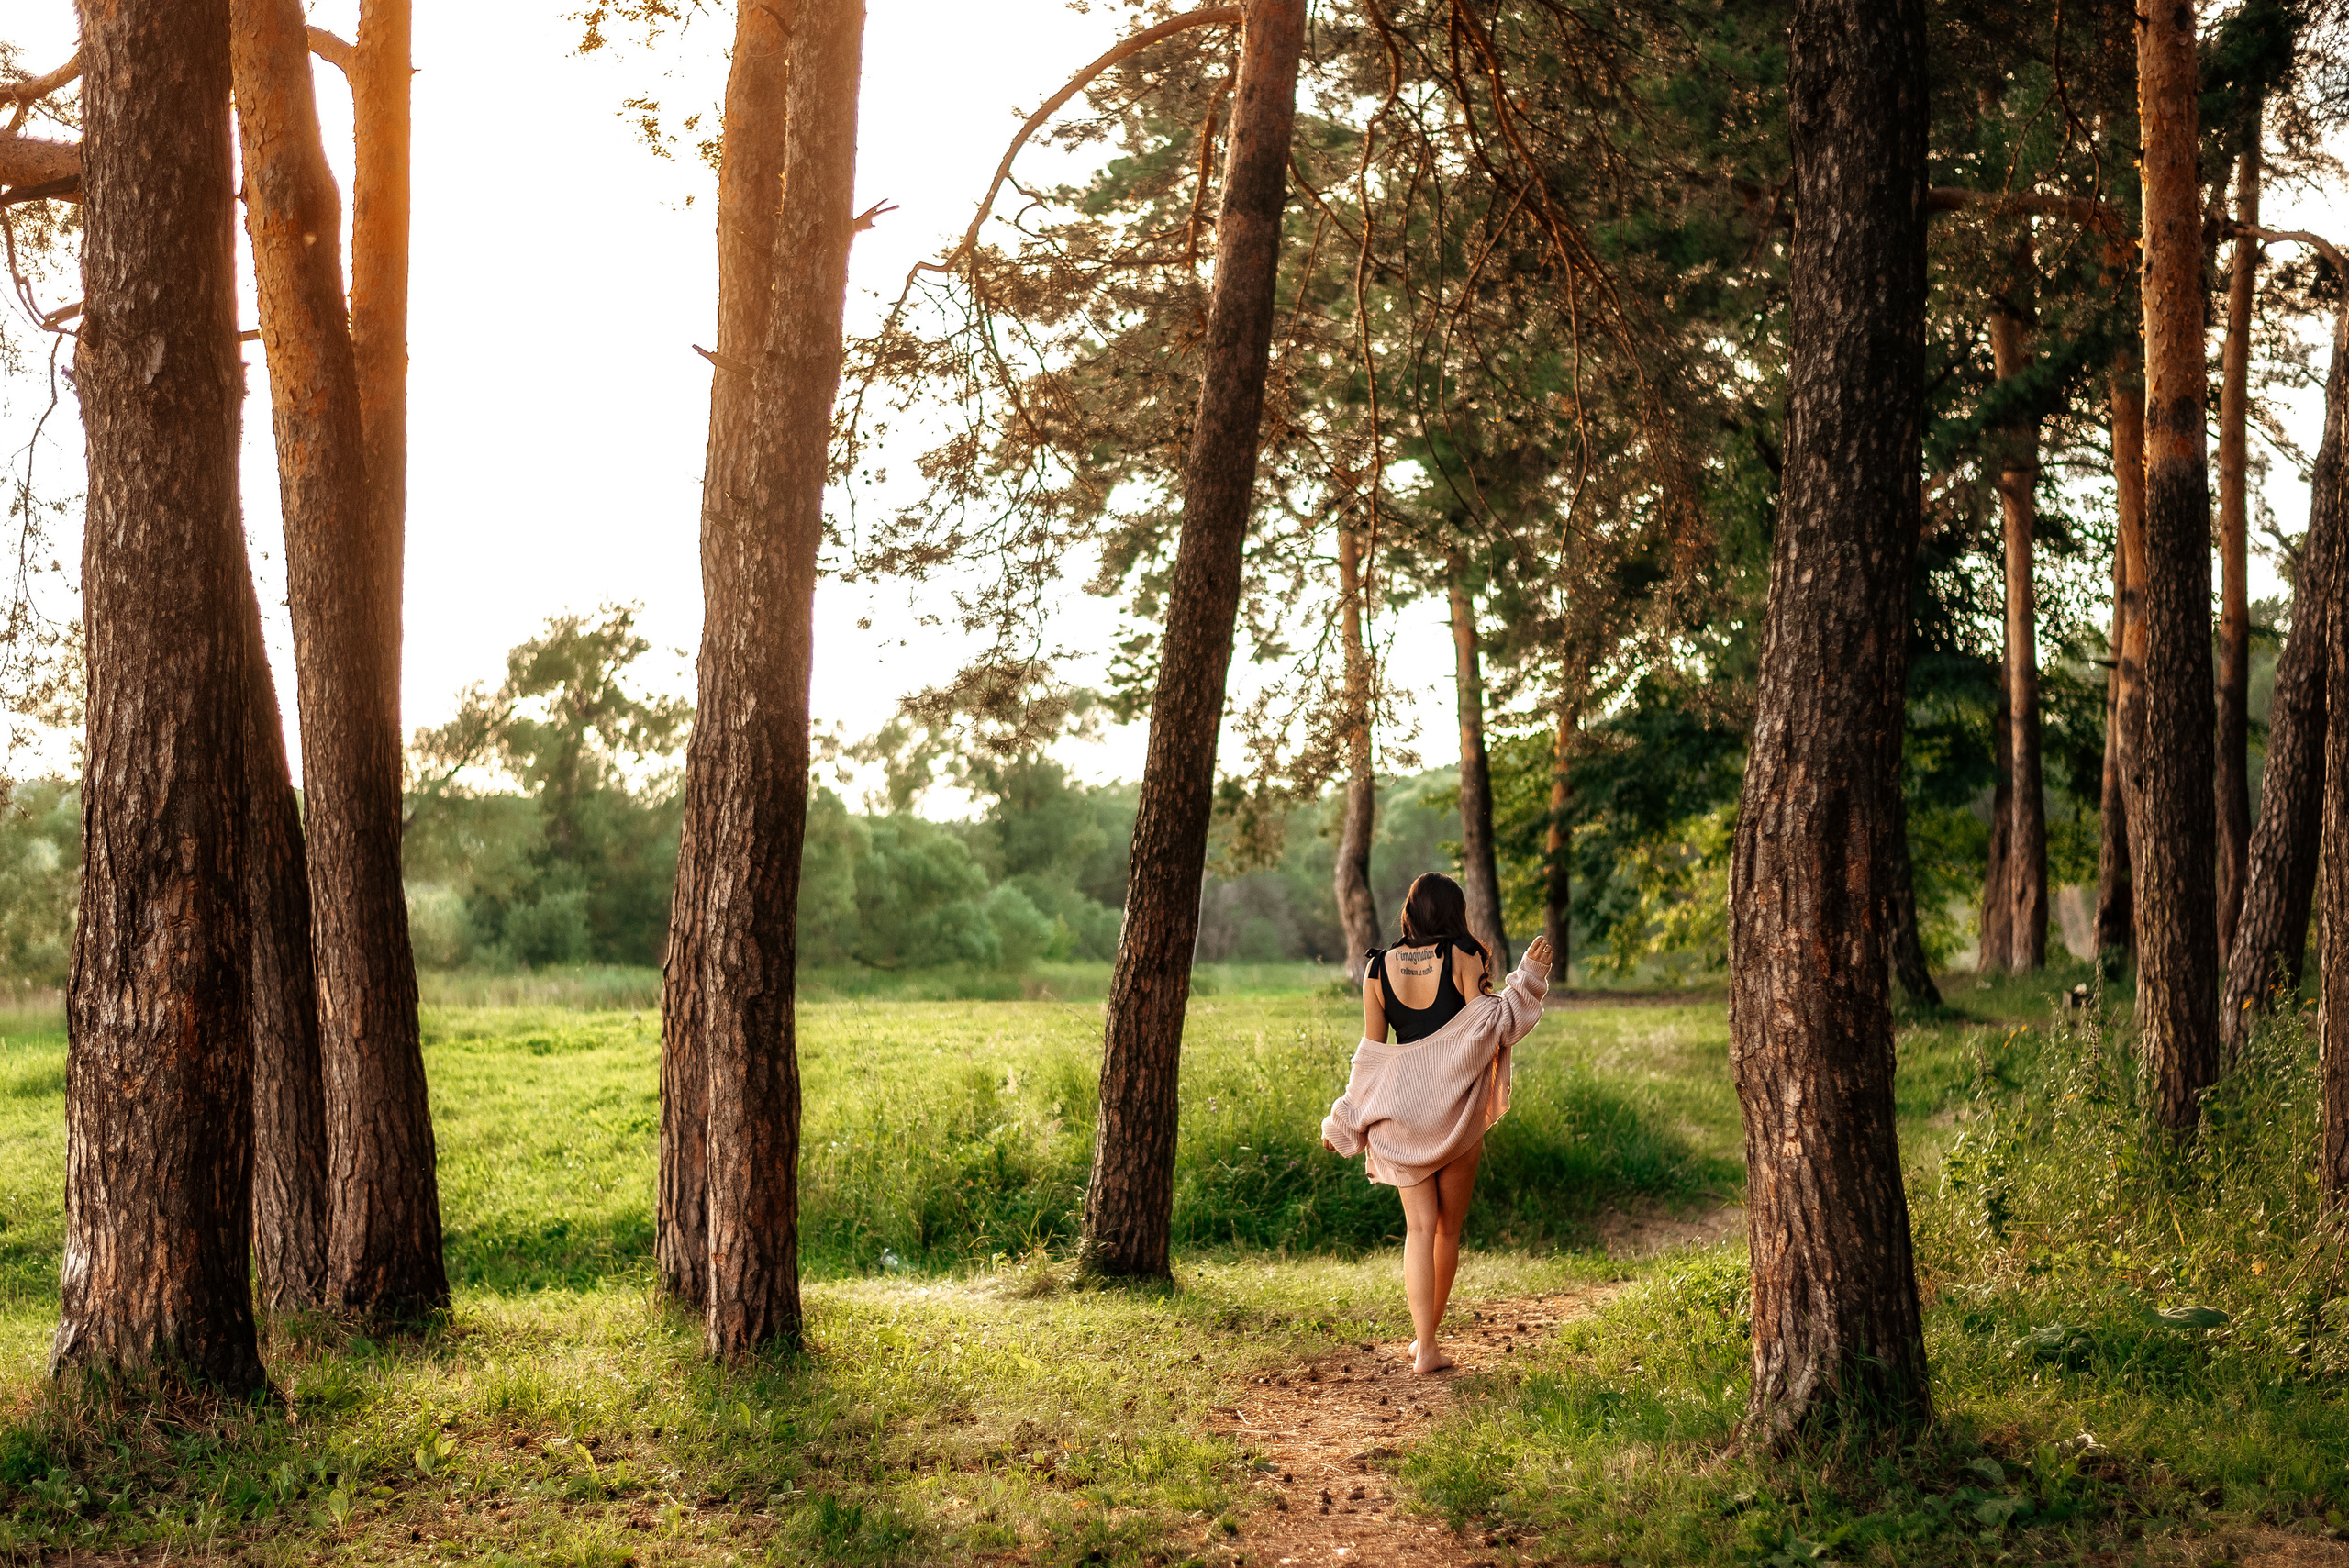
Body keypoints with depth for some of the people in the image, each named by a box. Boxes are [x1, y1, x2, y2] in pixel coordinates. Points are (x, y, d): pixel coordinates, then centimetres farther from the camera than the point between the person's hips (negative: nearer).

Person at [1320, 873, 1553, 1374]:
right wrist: (1527, 977, 0)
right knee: (1449, 1227, 13)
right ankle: (1427, 1335, 22)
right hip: (1456, 1107, -2)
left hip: (1401, 1107, 2)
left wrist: (1346, 1122, 13)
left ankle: (1424, 1347, -7)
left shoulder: (1379, 968, 3)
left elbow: (1372, 1048, 5)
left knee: (1419, 1227, 2)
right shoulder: (1462, 956, -6)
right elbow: (1484, 1025, -8)